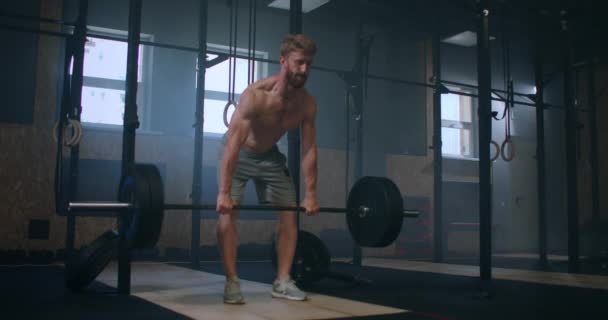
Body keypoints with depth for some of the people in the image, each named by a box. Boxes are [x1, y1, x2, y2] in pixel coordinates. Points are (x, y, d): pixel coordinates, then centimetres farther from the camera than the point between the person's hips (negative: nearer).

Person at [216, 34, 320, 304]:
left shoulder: (308, 103, -18)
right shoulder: (256, 94, -34)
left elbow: (309, 149, -11)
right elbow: (233, 143, -39)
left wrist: (311, 193, -13)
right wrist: (224, 192, -45)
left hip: (269, 156, 5)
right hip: (238, 155, -5)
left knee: (289, 214, -1)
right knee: (228, 211, -18)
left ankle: (283, 282, 7)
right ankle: (232, 282, -11)